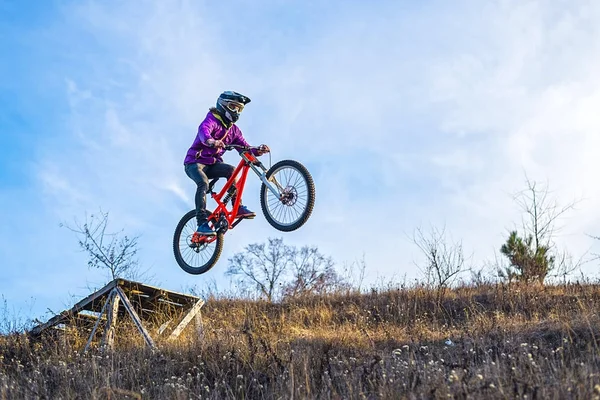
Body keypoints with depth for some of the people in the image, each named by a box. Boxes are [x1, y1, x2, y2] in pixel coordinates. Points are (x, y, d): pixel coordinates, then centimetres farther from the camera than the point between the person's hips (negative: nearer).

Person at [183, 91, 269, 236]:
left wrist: (258, 150, -20)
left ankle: (237, 208, -20)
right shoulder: (212, 119, -11)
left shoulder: (233, 129, 11)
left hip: (212, 164, 6)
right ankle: (202, 222, -34)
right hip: (195, 161, -6)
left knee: (231, 170, -23)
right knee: (203, 183, -32)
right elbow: (203, 130, -34)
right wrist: (211, 141, -58)